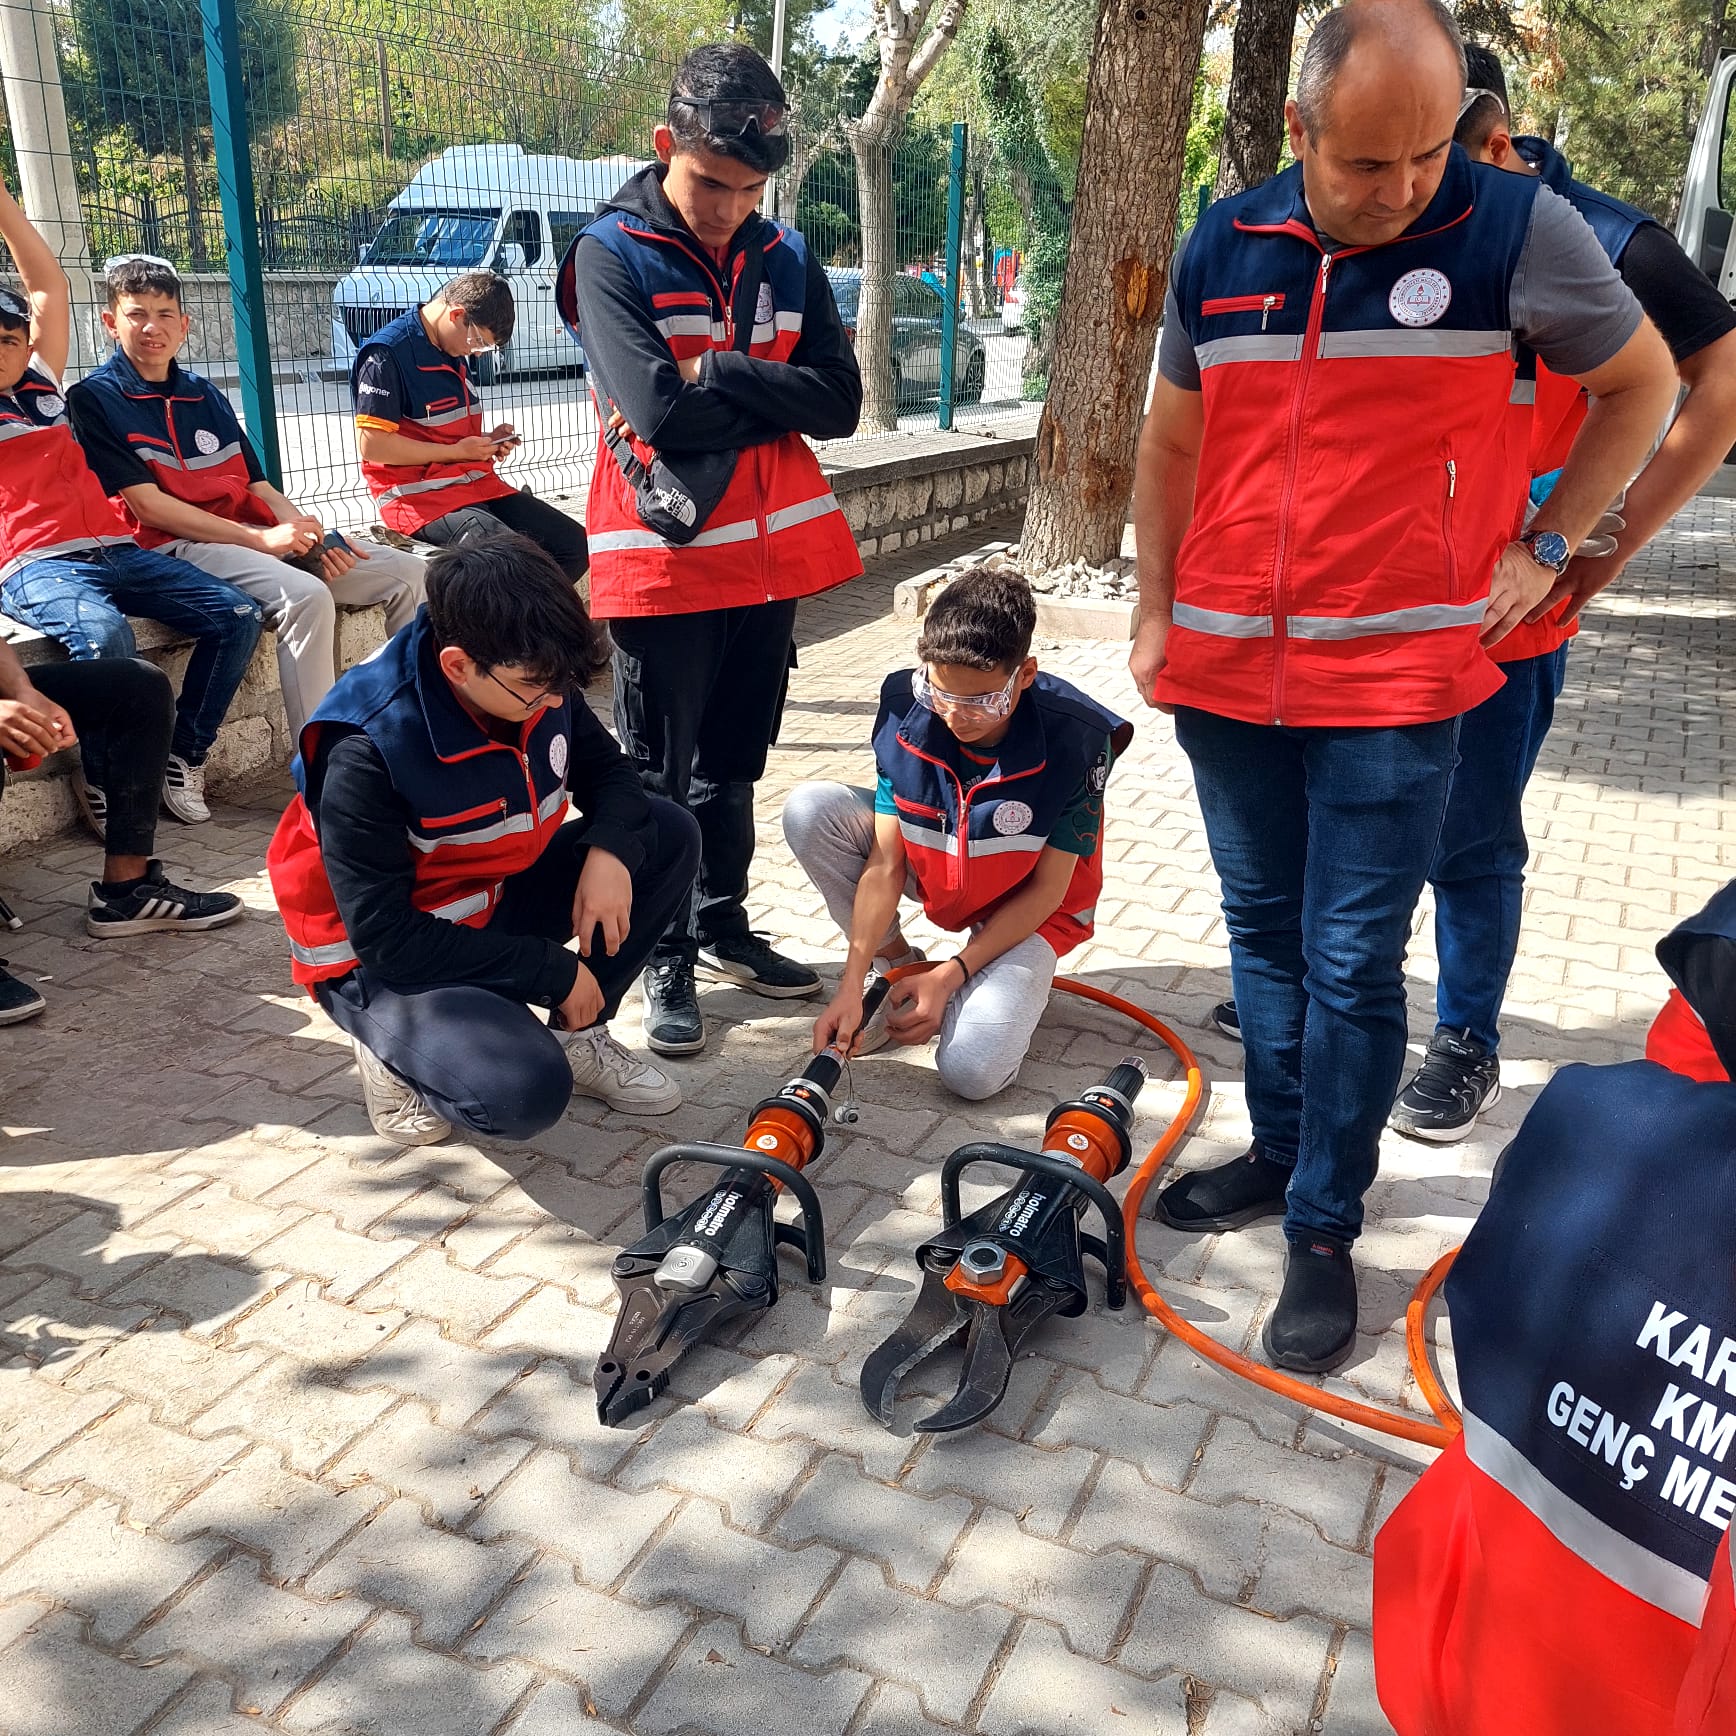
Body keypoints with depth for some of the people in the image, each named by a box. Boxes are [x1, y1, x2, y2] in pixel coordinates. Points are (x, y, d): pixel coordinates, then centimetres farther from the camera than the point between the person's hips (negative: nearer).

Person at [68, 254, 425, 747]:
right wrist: (260, 539, -16)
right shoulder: (95, 398, 1)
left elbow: (258, 487, 15)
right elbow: (147, 504, -9)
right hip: (174, 546, -7)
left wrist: (312, 536, -6)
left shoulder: (206, 397, 22)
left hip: (259, 537, 7)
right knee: (306, 597, -35)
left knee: (406, 571, -5)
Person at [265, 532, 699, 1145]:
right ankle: (398, 1048, 2)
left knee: (668, 836, -8)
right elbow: (383, 936, -28)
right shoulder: (366, 751, -31)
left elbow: (606, 769, 4)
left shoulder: (535, 680, -13)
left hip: (493, 899, 7)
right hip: (378, 963, -7)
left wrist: (611, 850, -20)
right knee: (526, 1091, -32)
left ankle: (575, 1035, 4)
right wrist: (555, 972, -23)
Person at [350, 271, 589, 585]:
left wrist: (489, 441, 7)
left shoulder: (455, 352, 15)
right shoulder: (387, 354, -11)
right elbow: (372, 444, -17)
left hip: (477, 483, 9)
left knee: (575, 546, -3)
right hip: (422, 496, -9)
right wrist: (456, 452, -11)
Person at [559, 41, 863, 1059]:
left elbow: (840, 403, -4)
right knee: (660, 778, 5)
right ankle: (665, 961, 18)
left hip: (772, 555, 5)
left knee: (734, 766, 17)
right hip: (666, 559, -5)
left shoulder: (787, 260, 7)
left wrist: (715, 376, -13)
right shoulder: (612, 256, -8)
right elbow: (658, 411, -21)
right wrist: (770, 392, -9)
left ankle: (724, 928, 32)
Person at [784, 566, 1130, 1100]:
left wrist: (950, 975, -23)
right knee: (809, 811, -21)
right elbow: (885, 863, -19)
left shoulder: (1076, 738, -30)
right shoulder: (906, 707, -21)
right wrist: (851, 986, -27)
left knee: (972, 1071, -26)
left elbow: (1046, 890, -20)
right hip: (930, 870, 4)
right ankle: (894, 962, 0)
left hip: (1024, 911, -3)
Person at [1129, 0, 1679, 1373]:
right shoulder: (1224, 248, 3)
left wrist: (1545, 548, 0)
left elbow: (1642, 384, 7)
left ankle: (1325, 1231, 13)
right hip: (1226, 669, 4)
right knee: (1265, 930, 14)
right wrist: (1156, 614, 11)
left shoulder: (1518, 228, -7)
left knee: (1352, 963, -1)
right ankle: (1283, 1150, 32)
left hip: (1397, 678, -4)